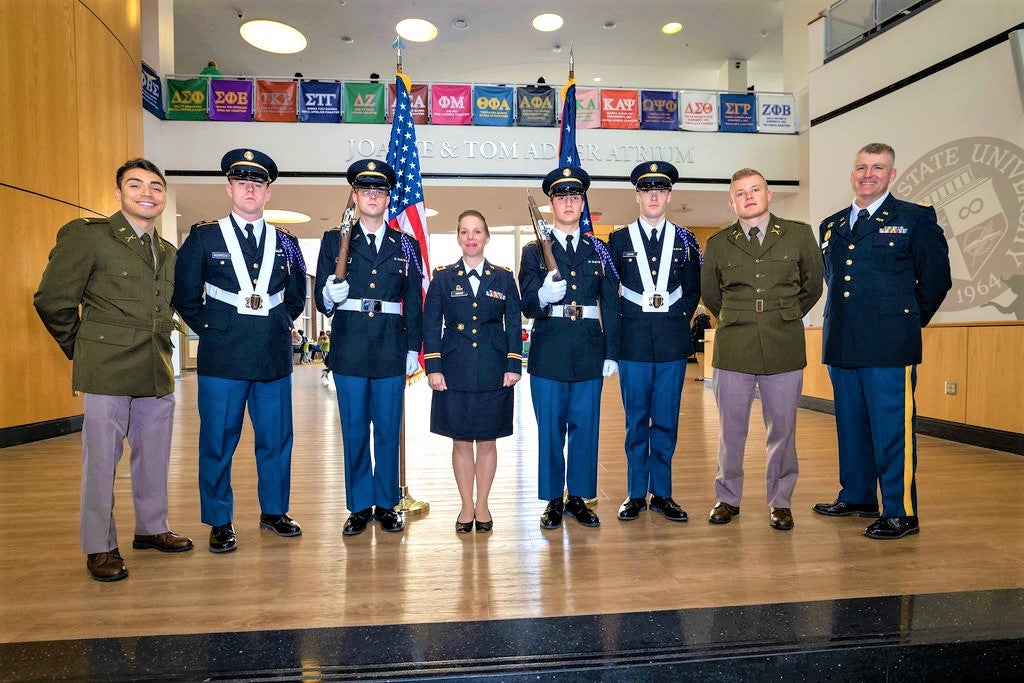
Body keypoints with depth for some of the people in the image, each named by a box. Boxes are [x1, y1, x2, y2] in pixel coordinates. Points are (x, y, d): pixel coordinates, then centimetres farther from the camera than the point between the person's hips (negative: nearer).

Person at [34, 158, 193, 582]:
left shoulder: (168, 252, 14)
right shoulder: (87, 235, -4)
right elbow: (52, 300, -4)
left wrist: (159, 345, 15)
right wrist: (85, 350, 3)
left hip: (158, 373, 6)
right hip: (107, 372, -6)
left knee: (154, 457, 14)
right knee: (102, 460, 3)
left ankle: (152, 528, 30)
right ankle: (99, 547, 16)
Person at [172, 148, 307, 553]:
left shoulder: (285, 243, 10)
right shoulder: (204, 237, 4)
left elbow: (296, 298, 20)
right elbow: (185, 296, 6)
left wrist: (280, 326, 11)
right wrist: (209, 330, 4)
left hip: (274, 357, 2)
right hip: (222, 357, -2)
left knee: (276, 440, 9)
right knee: (218, 441, 4)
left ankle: (274, 512, 24)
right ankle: (220, 523, 17)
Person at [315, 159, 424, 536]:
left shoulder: (406, 244, 10)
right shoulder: (334, 240, 8)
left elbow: (414, 302, 8)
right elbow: (321, 300, 5)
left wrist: (414, 348, 3)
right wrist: (330, 296, -18)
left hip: (391, 350, 1)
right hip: (349, 349, 0)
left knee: (389, 430, 6)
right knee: (354, 431, 6)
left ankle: (386, 504, 20)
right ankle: (359, 507, 19)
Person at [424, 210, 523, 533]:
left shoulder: (503, 278, 6)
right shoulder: (443, 277, 4)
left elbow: (514, 325, 6)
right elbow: (431, 325, 3)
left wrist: (514, 366, -1)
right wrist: (433, 368, -4)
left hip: (493, 372, 0)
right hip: (455, 371, 0)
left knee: (487, 442, 8)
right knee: (460, 442, 6)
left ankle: (482, 504, 22)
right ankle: (467, 506, 21)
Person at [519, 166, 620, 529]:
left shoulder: (599, 250, 10)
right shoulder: (534, 251, 5)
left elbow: (610, 305, 8)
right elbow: (527, 307, -3)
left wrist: (611, 353, 2)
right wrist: (544, 295, -25)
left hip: (589, 352, 2)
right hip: (548, 352, -1)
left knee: (585, 427, 7)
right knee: (550, 429, 6)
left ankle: (579, 498, 21)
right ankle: (553, 501, 19)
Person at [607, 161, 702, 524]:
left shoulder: (685, 240, 9)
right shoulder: (620, 239, 6)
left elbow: (693, 290, 13)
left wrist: (679, 318, 2)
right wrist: (619, 328, 1)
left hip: (673, 343, 1)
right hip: (633, 343, -1)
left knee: (666, 422, 6)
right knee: (636, 421, 6)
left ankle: (662, 494, 18)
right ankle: (636, 494, 17)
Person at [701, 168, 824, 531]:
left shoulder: (799, 234, 4)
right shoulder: (718, 243, 6)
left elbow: (813, 286, 15)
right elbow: (709, 294, 17)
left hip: (784, 348, 0)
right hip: (733, 349, 0)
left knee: (782, 429, 7)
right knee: (731, 428, 8)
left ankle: (780, 501, 23)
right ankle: (727, 498, 23)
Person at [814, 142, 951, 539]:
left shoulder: (916, 219, 1)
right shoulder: (831, 226, 15)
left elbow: (936, 279, 3)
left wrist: (907, 321, 7)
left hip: (889, 345, -5)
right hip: (841, 344, 5)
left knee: (892, 429, -2)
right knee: (850, 427, 14)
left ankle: (900, 513, 8)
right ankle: (856, 496, 29)